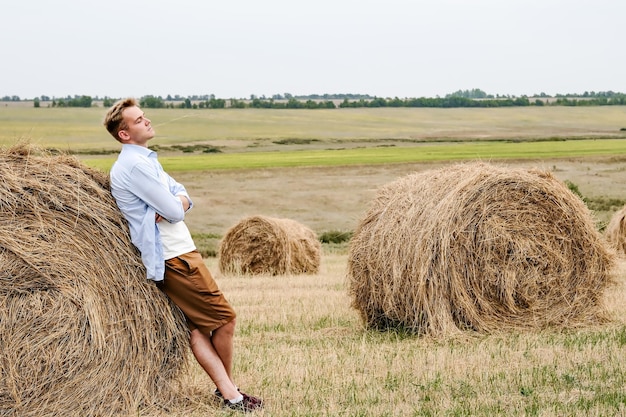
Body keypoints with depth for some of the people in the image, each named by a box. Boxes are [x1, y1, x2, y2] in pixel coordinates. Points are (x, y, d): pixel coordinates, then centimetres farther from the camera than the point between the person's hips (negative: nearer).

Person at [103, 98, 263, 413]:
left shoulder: (145, 159, 17)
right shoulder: (136, 164, -16)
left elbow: (184, 198, 12)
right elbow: (175, 212, -20)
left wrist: (176, 204, -9)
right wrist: (175, 207, 2)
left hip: (175, 254, 10)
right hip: (176, 257, -10)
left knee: (197, 325, 5)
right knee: (224, 318, -2)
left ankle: (228, 393, 4)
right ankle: (228, 388, 12)